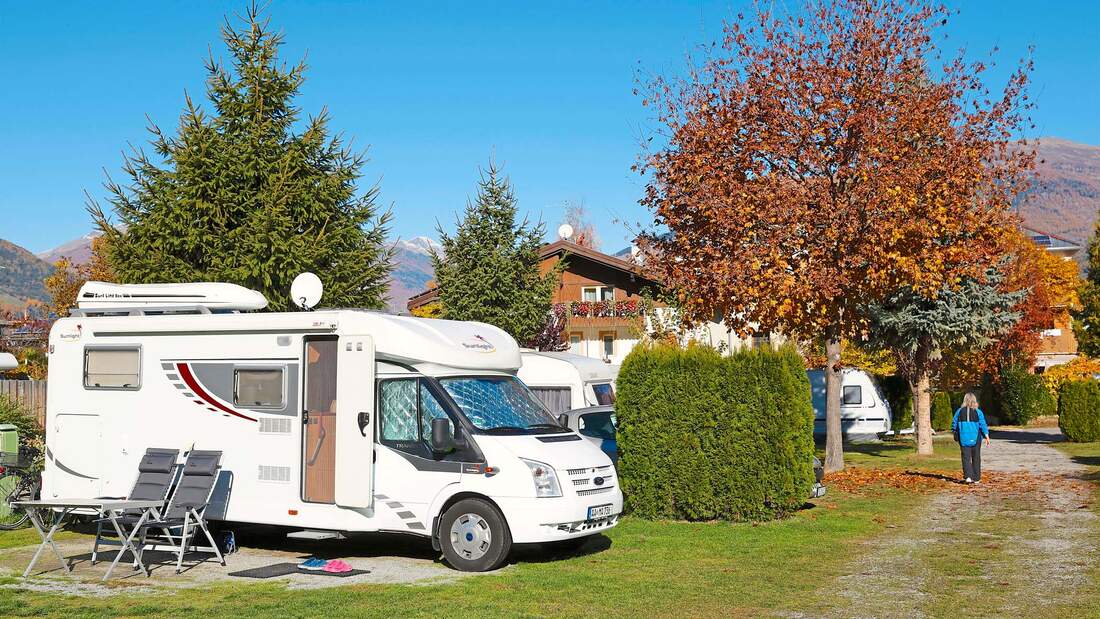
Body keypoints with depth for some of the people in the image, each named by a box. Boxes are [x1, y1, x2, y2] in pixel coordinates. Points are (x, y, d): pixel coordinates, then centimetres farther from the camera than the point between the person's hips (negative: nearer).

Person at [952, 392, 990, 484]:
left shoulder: (959, 411, 0)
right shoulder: (978, 412, -5)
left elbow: (954, 424, 4)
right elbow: (983, 425, -6)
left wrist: (955, 435, 17)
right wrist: (987, 437, -2)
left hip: (964, 438, 0)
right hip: (975, 438, 0)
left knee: (966, 458, 1)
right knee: (976, 458, 10)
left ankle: (968, 476, -16)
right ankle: (976, 478, 13)